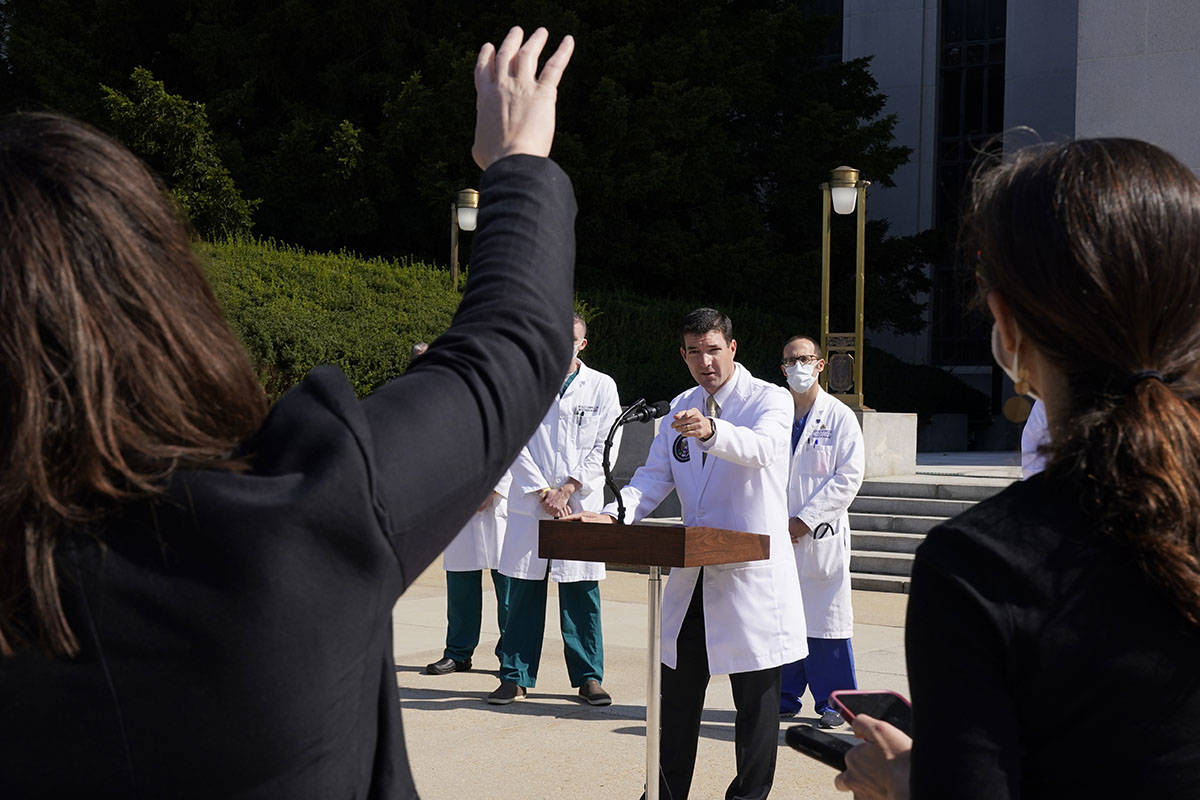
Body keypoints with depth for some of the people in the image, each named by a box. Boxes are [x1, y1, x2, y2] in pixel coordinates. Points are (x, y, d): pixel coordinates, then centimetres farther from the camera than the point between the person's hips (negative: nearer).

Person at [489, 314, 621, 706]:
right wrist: (543, 491, -9)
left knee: (582, 593, 3)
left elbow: (606, 447, 2)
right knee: (524, 592, 3)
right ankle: (516, 677, 11)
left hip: (581, 503, 0)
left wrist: (568, 488, -7)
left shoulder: (602, 386, 6)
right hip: (529, 503, 0)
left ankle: (588, 677, 13)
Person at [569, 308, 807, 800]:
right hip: (692, 575, 6)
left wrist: (712, 431, -48)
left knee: (755, 700, 2)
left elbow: (761, 448, -27)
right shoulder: (681, 408, 14)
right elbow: (655, 476, 9)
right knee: (677, 692, 13)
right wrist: (614, 514, -10)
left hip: (751, 572, -6)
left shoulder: (770, 399, -6)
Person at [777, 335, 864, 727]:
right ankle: (785, 697, 16)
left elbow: (849, 475, -6)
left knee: (826, 619, -2)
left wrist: (805, 520, -12)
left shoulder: (840, 416, 0)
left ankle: (833, 701, 9)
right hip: (777, 534, 3)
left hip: (821, 534, -3)